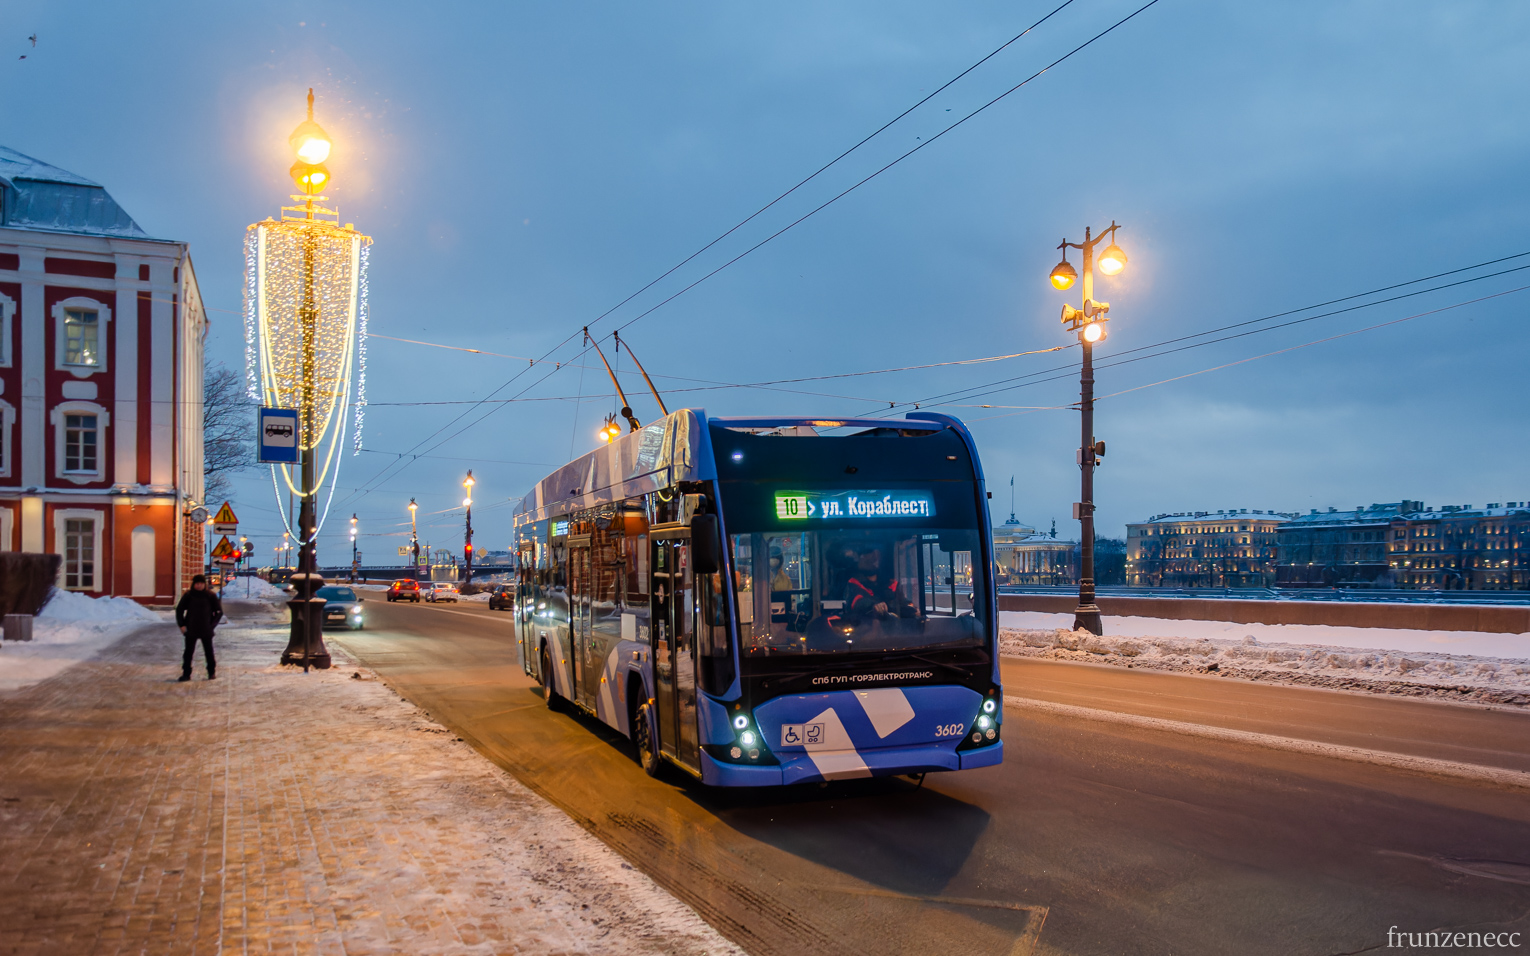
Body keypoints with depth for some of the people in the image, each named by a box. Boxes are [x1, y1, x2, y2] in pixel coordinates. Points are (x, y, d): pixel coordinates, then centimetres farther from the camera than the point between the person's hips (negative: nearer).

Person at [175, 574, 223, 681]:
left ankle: (212, 672, 18)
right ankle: (186, 673, 8)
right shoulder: (188, 596, 0)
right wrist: (182, 625, -1)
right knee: (188, 652, 2)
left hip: (206, 630, 0)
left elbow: (219, 612, 5)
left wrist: (212, 625, -2)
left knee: (209, 652, 7)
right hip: (191, 630, 1)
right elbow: (179, 610, 7)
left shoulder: (210, 596, -1)